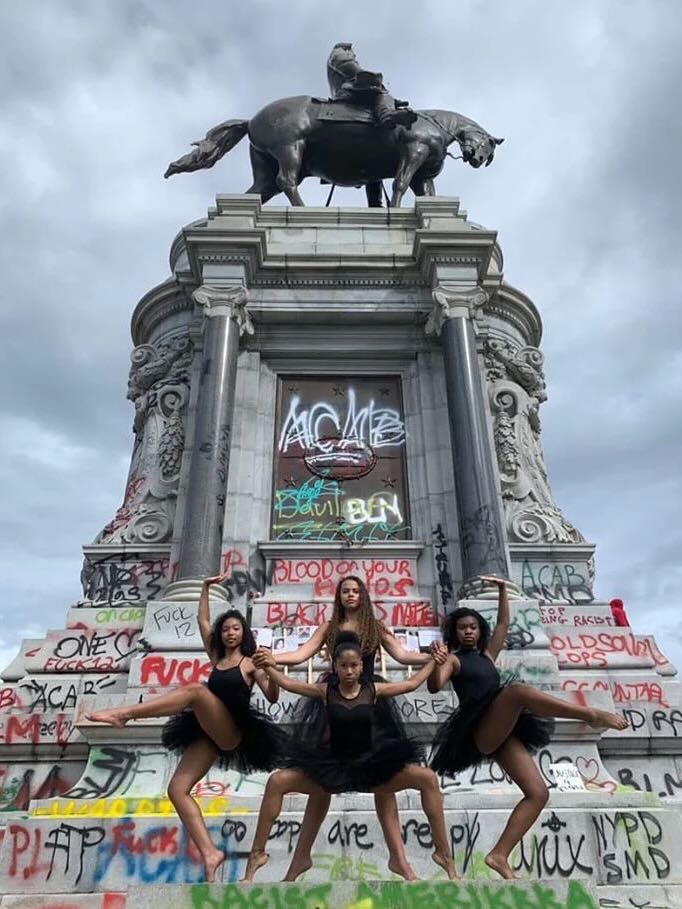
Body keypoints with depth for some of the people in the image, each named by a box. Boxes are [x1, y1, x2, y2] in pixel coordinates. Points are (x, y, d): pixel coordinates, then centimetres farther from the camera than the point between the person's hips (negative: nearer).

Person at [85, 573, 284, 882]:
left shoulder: (250, 662, 6)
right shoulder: (216, 658, 20)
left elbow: (272, 698, -4)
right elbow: (203, 621, 23)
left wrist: (272, 671, -22)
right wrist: (206, 587, 20)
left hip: (234, 732, -7)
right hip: (211, 733, 7)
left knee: (196, 690, -30)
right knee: (177, 789, -9)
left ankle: (123, 713, -35)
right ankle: (209, 854, -11)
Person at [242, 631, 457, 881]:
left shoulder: (373, 690, -2)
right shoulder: (325, 691, -2)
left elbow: (412, 683, 9)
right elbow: (287, 683, 1)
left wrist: (433, 660, 11)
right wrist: (269, 666, -14)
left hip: (371, 766, 0)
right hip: (332, 768, 0)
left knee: (428, 778, -18)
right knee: (276, 782, -18)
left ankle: (444, 854, -5)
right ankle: (257, 854, -1)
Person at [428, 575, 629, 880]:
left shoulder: (487, 655, 26)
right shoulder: (453, 659, 7)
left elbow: (503, 623, 26)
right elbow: (434, 686, -13)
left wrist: (502, 589, 21)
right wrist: (438, 662, -32)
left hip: (501, 733, 7)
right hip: (479, 732, -7)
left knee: (538, 793, -5)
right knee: (518, 690, -32)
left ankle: (499, 855, -5)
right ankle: (593, 715, -32)